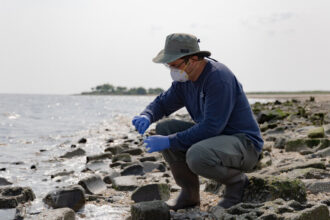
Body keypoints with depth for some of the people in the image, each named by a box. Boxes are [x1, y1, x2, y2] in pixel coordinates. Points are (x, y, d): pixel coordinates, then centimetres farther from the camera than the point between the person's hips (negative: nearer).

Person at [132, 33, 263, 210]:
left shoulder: (218, 77, -25)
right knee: (164, 128, -5)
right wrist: (146, 116, -12)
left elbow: (211, 127, -30)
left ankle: (236, 180, -4)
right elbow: (162, 103, 13)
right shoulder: (184, 79, 2)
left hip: (243, 143, -9)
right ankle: (189, 192, 3)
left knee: (196, 156, -37)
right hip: (212, 137, 9)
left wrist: (170, 142, -28)